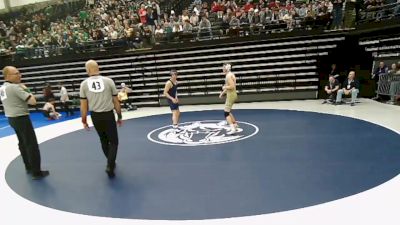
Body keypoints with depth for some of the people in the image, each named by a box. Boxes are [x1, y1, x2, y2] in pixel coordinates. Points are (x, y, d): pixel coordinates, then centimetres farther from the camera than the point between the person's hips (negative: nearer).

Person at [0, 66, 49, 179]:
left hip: (11, 118, 9)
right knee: (32, 145, -5)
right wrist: (25, 89, -9)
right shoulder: (15, 87, -20)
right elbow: (33, 101, -22)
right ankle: (36, 172, -2)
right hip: (21, 118, -9)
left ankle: (28, 167, 31)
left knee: (23, 143, 20)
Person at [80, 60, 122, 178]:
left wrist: (84, 121, 11)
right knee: (113, 142, 9)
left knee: (104, 140, 22)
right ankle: (110, 166, -5)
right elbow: (116, 102, 0)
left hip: (95, 116, 3)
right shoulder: (108, 81, -5)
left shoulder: (84, 84, -2)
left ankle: (111, 163, 36)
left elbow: (83, 105, 0)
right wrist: (119, 116, 10)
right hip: (108, 115, -3)